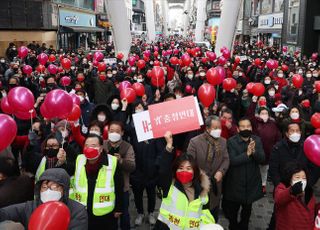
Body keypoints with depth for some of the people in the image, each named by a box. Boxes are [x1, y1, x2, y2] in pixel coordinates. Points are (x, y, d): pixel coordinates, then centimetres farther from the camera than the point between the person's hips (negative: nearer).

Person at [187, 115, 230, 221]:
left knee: (214, 212, 20)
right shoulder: (195, 141, -14)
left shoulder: (223, 141, 1)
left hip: (216, 183, 4)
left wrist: (221, 171, -16)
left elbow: (226, 159, 1)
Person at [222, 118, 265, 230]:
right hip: (235, 182, -3)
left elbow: (262, 159, -11)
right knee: (232, 210, 13)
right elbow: (232, 161, -22)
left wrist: (254, 151, -30)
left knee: (247, 209, 22)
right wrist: (247, 154, -33)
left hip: (251, 182, 3)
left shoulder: (257, 140, -3)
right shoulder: (231, 141, -13)